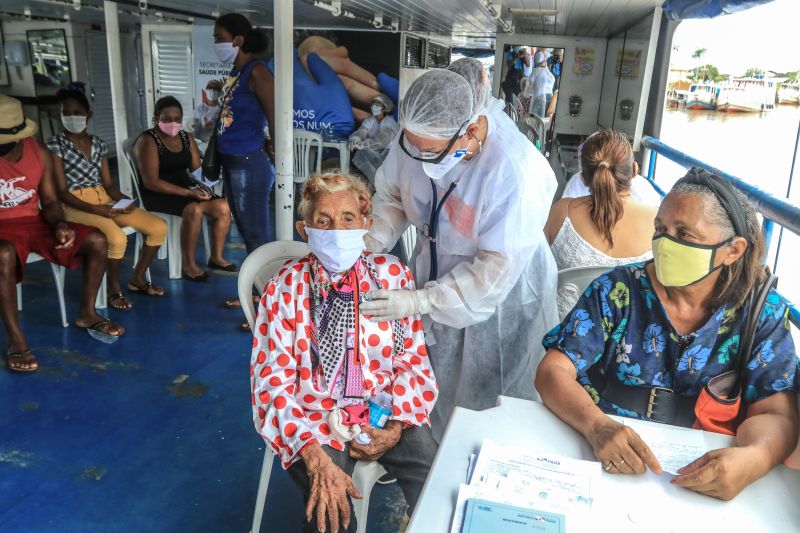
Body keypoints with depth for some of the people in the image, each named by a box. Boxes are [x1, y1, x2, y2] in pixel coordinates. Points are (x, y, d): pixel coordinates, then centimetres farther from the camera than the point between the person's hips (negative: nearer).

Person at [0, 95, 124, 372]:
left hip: (35, 221, 5)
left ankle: (86, 313, 3)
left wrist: (60, 224, -15)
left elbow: (49, 201, 6)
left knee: (97, 240, -12)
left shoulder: (40, 153, 1)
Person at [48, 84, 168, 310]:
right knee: (117, 238, -34)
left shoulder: (99, 144, 13)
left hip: (105, 201, 6)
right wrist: (94, 209, -21)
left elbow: (108, 184, 11)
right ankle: (114, 289, -7)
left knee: (159, 227, -10)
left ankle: (138, 278, 8)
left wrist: (125, 200, -10)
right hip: (75, 206, -6)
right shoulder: (55, 145, -3)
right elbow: (61, 192, -9)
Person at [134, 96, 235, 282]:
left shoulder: (187, 138, 10)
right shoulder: (148, 141, -12)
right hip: (157, 194, -7)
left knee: (222, 207, -14)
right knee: (194, 209, -33)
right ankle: (189, 266, -21)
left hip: (186, 189, 7)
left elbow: (197, 169, 12)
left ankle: (216, 257, 1)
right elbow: (151, 182, -19)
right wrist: (188, 192, -25)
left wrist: (201, 185, -12)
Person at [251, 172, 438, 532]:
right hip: (317, 419, -2)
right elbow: (273, 380, -10)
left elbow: (414, 359, 4)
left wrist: (396, 425, -10)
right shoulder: (285, 289, -7)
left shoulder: (393, 275, -1)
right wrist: (316, 458, -21)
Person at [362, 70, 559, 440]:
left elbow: (498, 270, -30)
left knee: (488, 401, 15)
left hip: (501, 296, -5)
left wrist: (421, 302, -31)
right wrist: (369, 242, -19)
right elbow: (391, 195, -1)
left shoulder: (515, 171, -35)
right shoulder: (417, 137, -18)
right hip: (437, 276, 5)